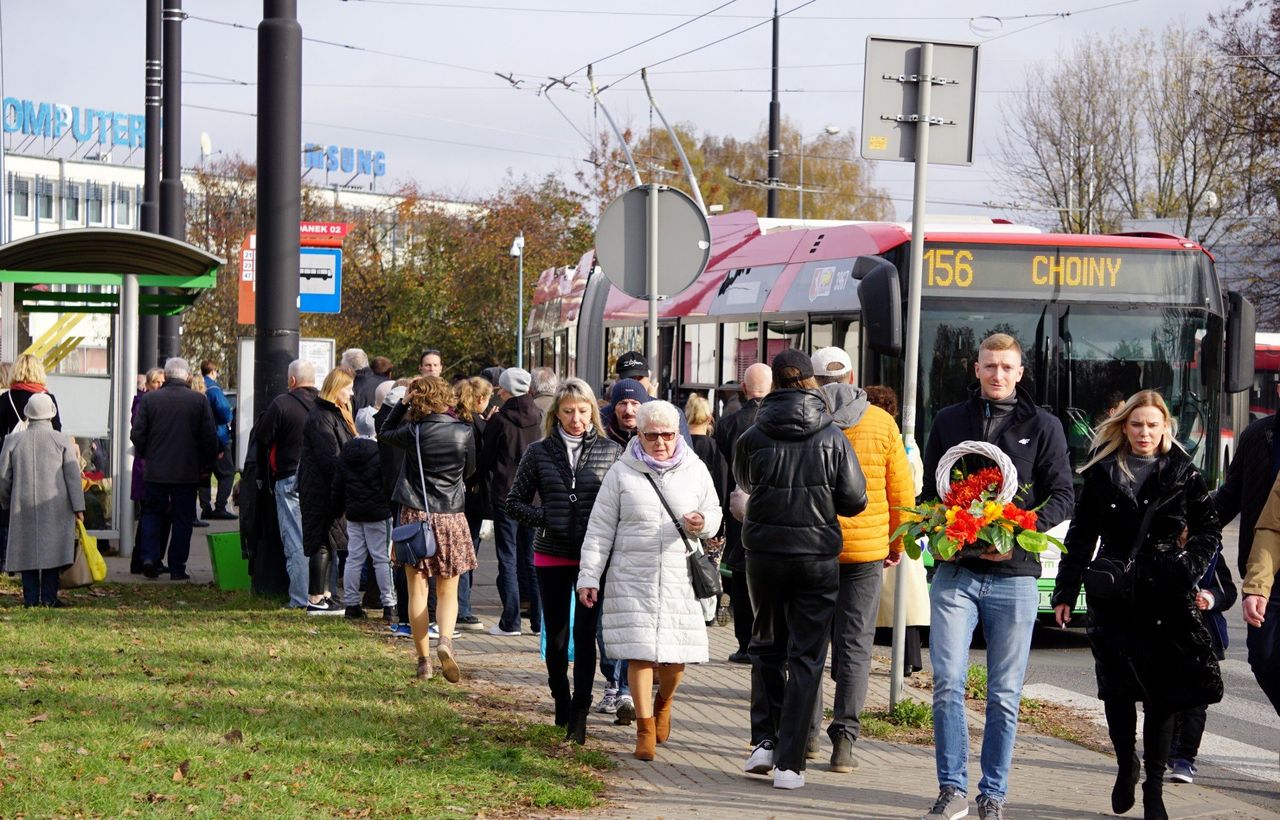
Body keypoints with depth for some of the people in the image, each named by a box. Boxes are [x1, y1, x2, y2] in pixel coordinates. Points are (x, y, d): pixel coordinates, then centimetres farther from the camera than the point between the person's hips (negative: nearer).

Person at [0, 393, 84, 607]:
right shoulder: (62, 441, -2)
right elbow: (73, 476, -4)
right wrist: (78, 507, -1)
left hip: (23, 505, 1)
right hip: (55, 508, -1)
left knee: (27, 550, 5)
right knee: (52, 548, 2)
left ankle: (31, 597, 2)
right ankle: (49, 596, -1)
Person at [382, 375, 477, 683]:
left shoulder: (413, 432, -7)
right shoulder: (464, 432, -6)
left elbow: (386, 432, 14)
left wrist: (403, 403, 13)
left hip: (415, 515, 0)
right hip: (451, 516, 0)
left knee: (417, 590, 7)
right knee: (447, 592, 9)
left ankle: (423, 660, 7)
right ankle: (445, 640, -18)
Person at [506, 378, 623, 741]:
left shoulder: (610, 452, 1)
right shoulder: (539, 453, 3)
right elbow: (515, 503, 8)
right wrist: (545, 519, -7)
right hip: (551, 557, 2)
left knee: (585, 634, -8)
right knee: (556, 636, 10)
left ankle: (579, 714, -4)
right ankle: (561, 705, 25)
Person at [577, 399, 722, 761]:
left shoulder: (695, 470, 6)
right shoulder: (622, 472, 2)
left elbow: (714, 512, 16)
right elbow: (600, 528, 4)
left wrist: (702, 523, -9)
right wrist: (588, 576, -1)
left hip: (681, 579, 1)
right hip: (633, 579, -1)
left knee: (676, 656, 3)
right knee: (640, 652, -5)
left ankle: (663, 703, 35)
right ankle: (645, 729, 6)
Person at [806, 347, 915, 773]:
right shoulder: (882, 423, 1)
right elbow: (901, 491, 4)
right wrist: (897, 543, 15)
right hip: (866, 548, 0)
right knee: (854, 645, 3)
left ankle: (807, 731, 17)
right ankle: (844, 736, -6)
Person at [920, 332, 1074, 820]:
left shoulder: (1043, 427, 6)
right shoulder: (949, 421, 12)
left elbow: (1062, 496, 2)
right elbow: (928, 491, 17)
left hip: (1014, 575, -1)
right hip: (955, 573, 1)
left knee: (1004, 695, 3)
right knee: (947, 682, -8)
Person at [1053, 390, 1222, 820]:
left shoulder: (1183, 474, 4)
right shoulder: (1103, 472, 6)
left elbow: (1209, 529, 11)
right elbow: (1081, 535, 8)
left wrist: (1189, 568, -5)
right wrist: (1066, 591, 4)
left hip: (1166, 599, -1)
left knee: (1161, 694, -1)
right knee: (1116, 688, 3)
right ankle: (1126, 766, 24)